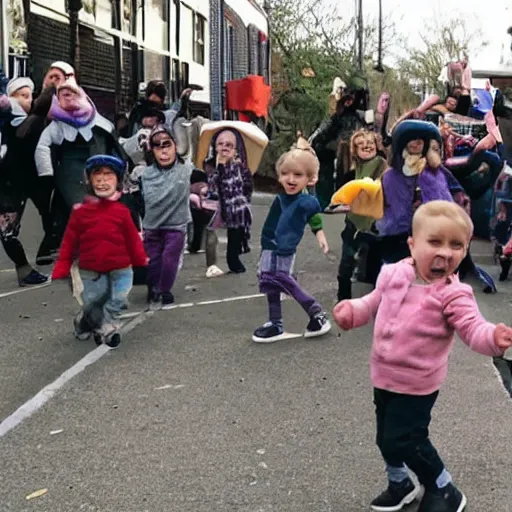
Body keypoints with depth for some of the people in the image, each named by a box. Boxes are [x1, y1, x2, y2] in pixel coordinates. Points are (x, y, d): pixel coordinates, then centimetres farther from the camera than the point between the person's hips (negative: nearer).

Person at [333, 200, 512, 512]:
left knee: (405, 440, -3)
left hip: (417, 383, -6)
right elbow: (375, 303, 12)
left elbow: (473, 328, -27)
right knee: (387, 437, 19)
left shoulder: (453, 295, -20)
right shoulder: (394, 275, -4)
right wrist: (353, 310, -4)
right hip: (384, 375, 6)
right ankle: (400, 485, 46)